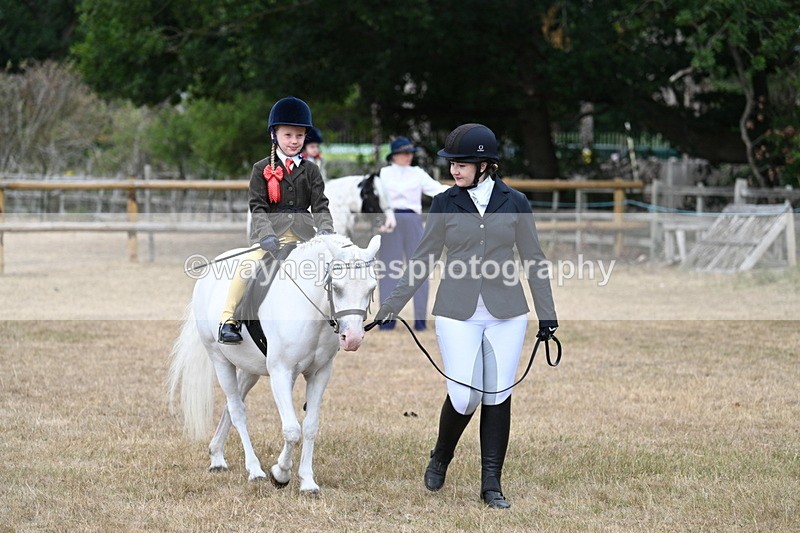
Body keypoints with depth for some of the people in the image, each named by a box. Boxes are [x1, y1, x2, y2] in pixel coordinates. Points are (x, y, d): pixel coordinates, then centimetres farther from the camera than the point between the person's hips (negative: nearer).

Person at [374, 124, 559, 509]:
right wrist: (392, 305, 4)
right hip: (457, 314, -1)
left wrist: (547, 314, 6)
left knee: (498, 397, 1)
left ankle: (491, 484, 10)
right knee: (464, 397, -7)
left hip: (506, 314, 1)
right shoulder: (444, 204, 2)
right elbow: (423, 260, 7)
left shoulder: (515, 203, 2)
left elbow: (533, 260, 7)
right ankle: (440, 459, 22)